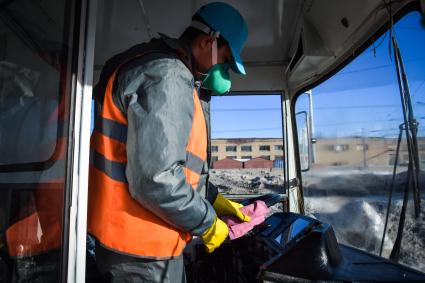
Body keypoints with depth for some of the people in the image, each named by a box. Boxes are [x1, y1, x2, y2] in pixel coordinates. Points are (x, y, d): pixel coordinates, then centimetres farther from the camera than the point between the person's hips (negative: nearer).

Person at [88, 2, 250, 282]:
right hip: (141, 246, -10)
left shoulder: (170, 75, 14)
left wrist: (214, 200, 14)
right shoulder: (166, 75, -21)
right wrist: (207, 223, -13)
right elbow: (155, 178, -28)